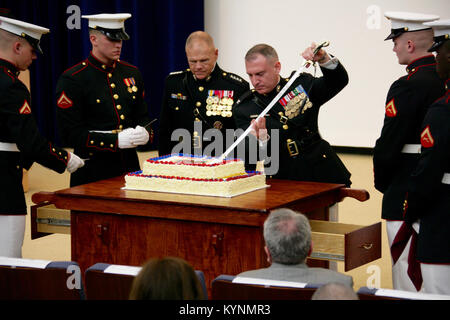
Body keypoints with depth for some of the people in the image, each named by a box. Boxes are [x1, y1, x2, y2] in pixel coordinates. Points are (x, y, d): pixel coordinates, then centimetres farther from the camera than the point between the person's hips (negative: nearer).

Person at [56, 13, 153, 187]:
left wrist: (144, 133, -6)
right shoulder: (71, 80, -9)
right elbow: (70, 134, -13)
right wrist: (116, 140, -20)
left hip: (130, 167, 5)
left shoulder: (132, 73, 11)